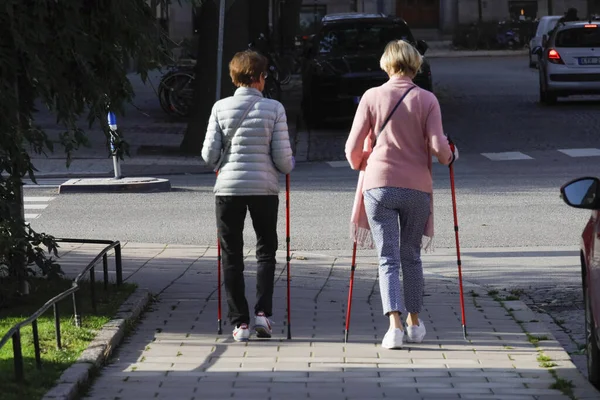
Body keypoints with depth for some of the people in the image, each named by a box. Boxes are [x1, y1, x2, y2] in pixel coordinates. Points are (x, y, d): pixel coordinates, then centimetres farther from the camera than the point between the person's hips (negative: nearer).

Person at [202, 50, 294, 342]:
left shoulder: (221, 108, -1)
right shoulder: (274, 109, -4)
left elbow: (209, 155, -2)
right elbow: (283, 158, -5)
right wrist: (288, 165, 18)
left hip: (228, 187, 1)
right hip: (264, 187, -1)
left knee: (231, 255, 8)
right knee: (266, 250, 15)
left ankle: (240, 322, 5)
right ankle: (263, 312, 1)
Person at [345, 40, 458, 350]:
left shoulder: (372, 97, 0)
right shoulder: (427, 100, -1)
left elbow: (353, 147, 1)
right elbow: (439, 148, -7)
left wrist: (360, 165, 22)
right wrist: (450, 158, 16)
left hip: (379, 185, -1)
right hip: (417, 187, 1)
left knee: (388, 259, 0)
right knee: (411, 257, 17)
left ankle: (394, 323, -16)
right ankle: (414, 323, 25)